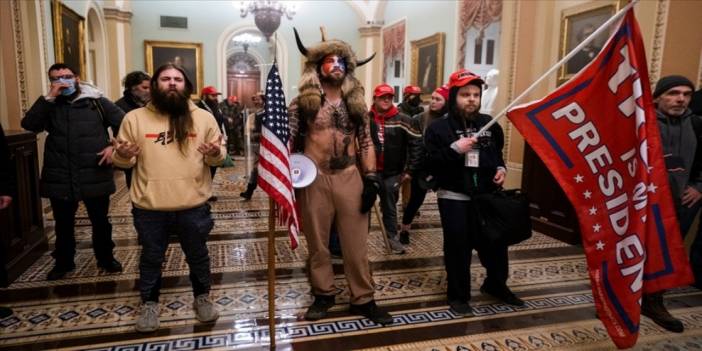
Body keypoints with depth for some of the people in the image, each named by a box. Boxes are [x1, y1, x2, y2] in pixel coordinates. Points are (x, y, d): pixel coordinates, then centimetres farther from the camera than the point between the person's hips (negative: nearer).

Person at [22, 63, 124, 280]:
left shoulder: (97, 102, 2)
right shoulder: (49, 106, 6)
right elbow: (29, 124, -10)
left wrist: (113, 146, -12)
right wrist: (49, 97, -15)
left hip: (94, 176, -1)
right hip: (60, 178, 2)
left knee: (100, 221, 12)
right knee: (64, 224, 16)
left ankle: (106, 258, 30)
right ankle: (63, 262, 34)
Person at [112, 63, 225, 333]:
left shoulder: (204, 117, 1)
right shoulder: (134, 118, 1)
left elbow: (218, 158, 4)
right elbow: (124, 162, 5)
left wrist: (216, 154, -18)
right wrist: (122, 155, -17)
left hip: (193, 204, 0)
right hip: (149, 206, 0)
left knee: (197, 255, 15)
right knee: (151, 257, 16)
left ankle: (202, 298, 36)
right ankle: (149, 303, 36)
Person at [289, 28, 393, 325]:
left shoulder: (356, 103, 9)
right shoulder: (302, 102, 1)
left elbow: (366, 142, 9)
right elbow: (288, 141, 0)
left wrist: (371, 178, 1)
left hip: (350, 177, 2)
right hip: (314, 178, -1)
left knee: (356, 242, 6)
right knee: (317, 241, 10)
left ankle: (363, 299, 19)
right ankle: (323, 294, 27)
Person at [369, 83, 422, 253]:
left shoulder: (402, 120, -5)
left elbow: (416, 143, -7)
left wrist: (410, 170, -9)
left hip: (391, 173, -1)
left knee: (389, 206, 9)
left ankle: (392, 236, 22)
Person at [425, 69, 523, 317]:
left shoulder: (490, 124, 7)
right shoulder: (439, 127, -7)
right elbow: (430, 165, -14)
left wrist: (501, 169, 3)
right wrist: (454, 150, -24)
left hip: (487, 195, 4)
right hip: (454, 197, -4)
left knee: (495, 242, 13)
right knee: (458, 247, 2)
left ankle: (496, 285, 39)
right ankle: (458, 295, 21)